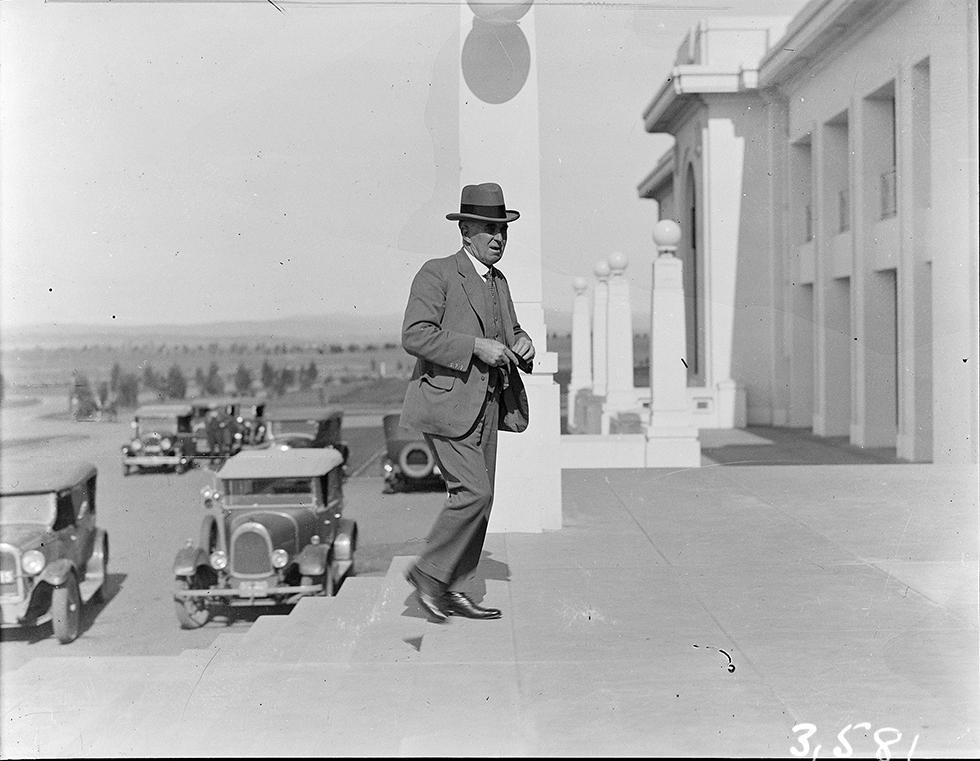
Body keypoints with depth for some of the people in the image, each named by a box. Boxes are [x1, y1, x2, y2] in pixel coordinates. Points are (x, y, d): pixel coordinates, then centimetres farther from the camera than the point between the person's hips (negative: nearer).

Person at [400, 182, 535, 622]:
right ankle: (428, 572, 2)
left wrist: (521, 343, 4)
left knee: (479, 497, 8)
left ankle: (451, 589, 18)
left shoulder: (499, 282, 17)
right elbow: (414, 336, -18)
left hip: (486, 407, 8)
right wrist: (475, 346, -22)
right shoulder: (437, 274, -8)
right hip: (447, 403, -8)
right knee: (473, 492, -15)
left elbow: (510, 332, 28)